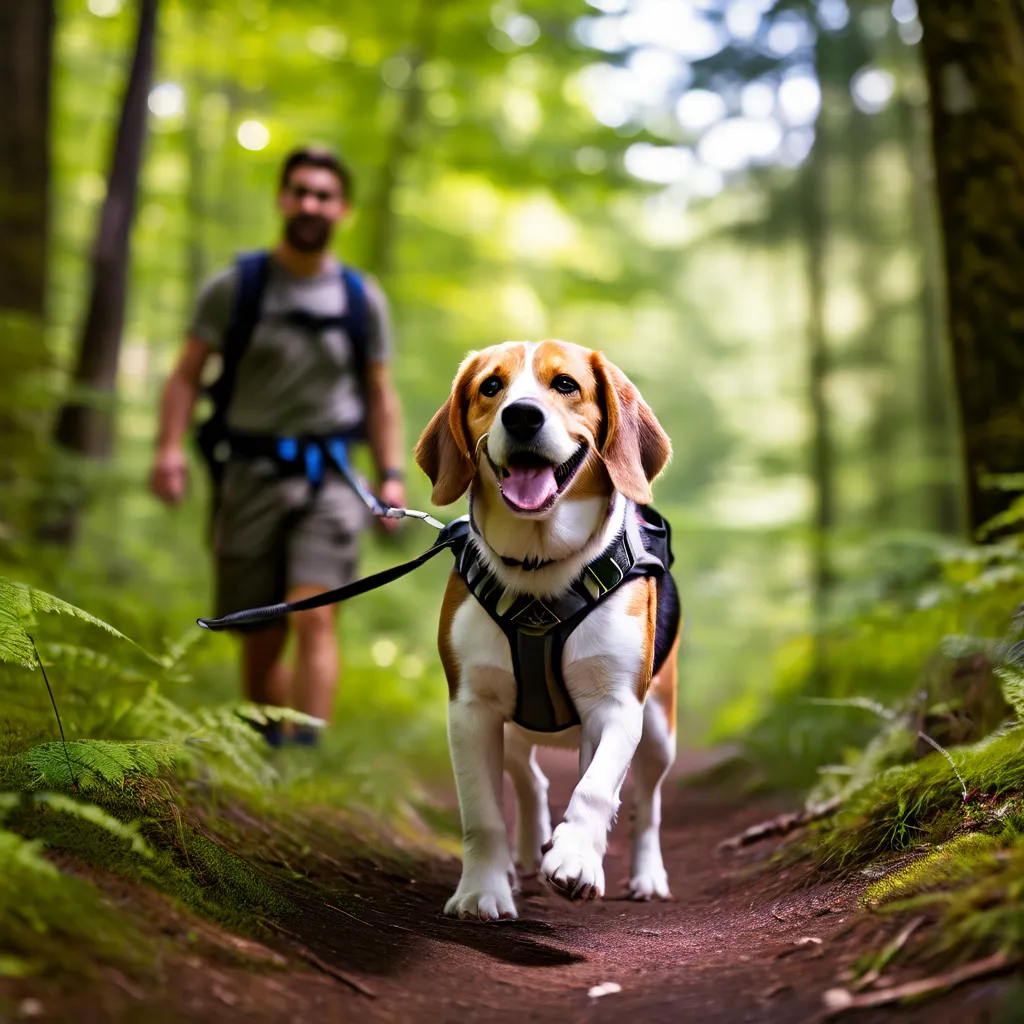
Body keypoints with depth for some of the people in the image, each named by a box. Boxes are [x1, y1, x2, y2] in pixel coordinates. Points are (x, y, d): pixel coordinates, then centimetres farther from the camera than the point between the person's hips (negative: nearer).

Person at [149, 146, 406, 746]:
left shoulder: (363, 299, 8)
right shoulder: (234, 287, 4)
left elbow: (381, 394, 12)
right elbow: (188, 374, 4)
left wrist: (392, 475, 2)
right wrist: (171, 446, -12)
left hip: (329, 477, 0)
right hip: (253, 476, 1)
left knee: (314, 616, -18)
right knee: (262, 641, 6)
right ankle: (270, 749, 24)